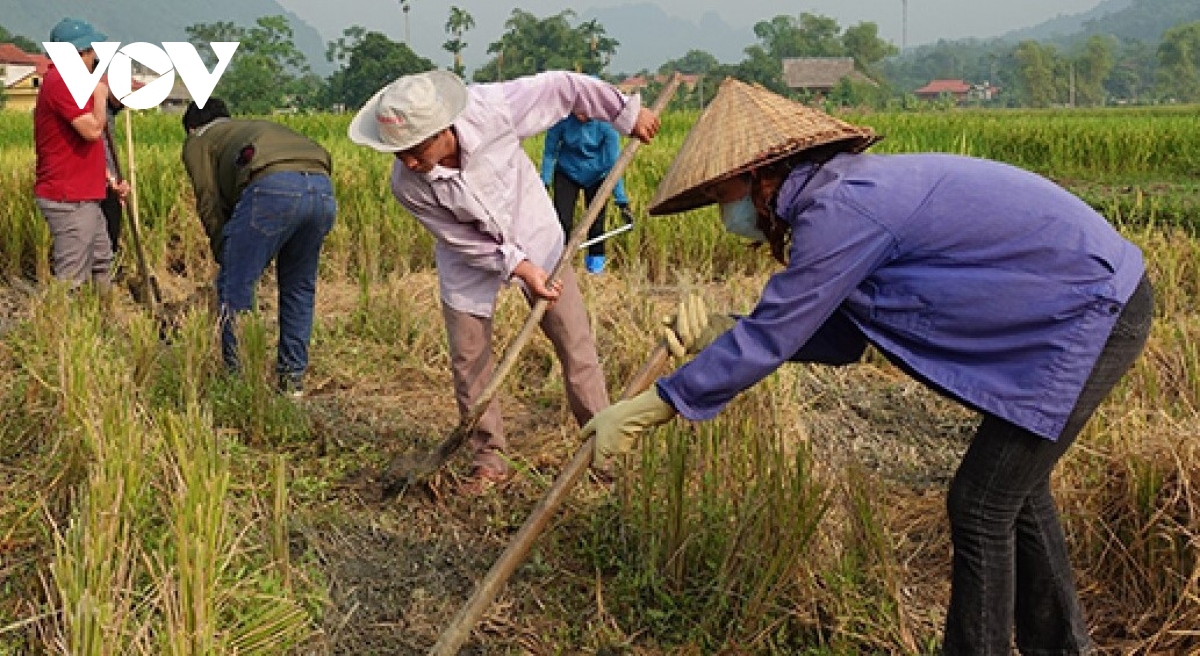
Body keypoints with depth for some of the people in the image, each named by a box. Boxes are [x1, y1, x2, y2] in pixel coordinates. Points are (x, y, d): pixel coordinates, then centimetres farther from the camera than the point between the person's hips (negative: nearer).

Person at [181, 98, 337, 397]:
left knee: (234, 286, 7)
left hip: (274, 187, -6)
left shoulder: (198, 142, 26)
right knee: (299, 286, 21)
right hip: (323, 189, 6)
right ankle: (293, 378, 25)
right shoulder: (256, 126, 43)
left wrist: (225, 257, 23)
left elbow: (211, 205, 14)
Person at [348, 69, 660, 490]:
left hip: (534, 237, 0)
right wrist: (518, 267, -25)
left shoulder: (493, 108, -33)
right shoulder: (407, 186, -28)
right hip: (471, 259, 0)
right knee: (468, 361, 0)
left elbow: (562, 88, -18)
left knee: (576, 342, 3)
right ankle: (489, 459, 18)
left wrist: (628, 113, -10)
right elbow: (464, 242, -17)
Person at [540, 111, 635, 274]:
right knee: (562, 220, -7)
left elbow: (614, 163, -26)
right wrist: (544, 182, -18)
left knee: (596, 220, -1)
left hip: (596, 176, -1)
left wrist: (622, 201, -28)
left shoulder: (605, 124, -29)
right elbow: (550, 151, -13)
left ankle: (596, 260, 23)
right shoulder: (561, 118, -26)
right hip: (567, 173, 1)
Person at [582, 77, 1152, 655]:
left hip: (1095, 310, -10)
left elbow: (767, 341, -21)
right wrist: (721, 333, -1)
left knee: (982, 504, -4)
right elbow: (841, 339, 7)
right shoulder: (845, 192, 7)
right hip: (1095, 298, 10)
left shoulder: (839, 210, -23)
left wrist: (643, 410, -14)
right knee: (1013, 483, 21)